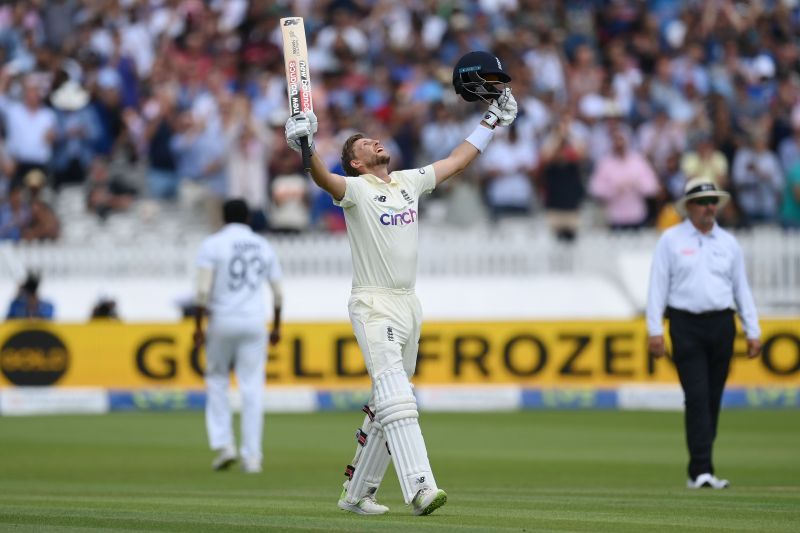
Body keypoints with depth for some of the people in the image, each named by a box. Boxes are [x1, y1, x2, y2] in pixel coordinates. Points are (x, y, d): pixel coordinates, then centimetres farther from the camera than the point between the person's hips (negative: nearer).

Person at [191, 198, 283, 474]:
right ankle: (252, 456, 0)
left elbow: (203, 289, -12)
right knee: (252, 388, 3)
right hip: (254, 324, 2)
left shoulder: (212, 244, -3)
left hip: (222, 321, -2)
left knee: (217, 381, 14)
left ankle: (223, 444, 1)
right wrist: (276, 327, 20)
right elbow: (278, 293, 10)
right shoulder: (264, 247, 8)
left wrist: (198, 326, -7)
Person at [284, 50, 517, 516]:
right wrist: (307, 150, -45)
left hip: (410, 304, 7)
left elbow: (457, 161, 24)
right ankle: (420, 489, -35)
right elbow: (326, 180, -25)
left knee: (385, 406, 11)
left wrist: (494, 119, 25)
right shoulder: (355, 189, -5)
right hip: (374, 304, -7)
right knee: (397, 396, -21)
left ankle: (357, 493, 20)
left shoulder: (410, 181, 15)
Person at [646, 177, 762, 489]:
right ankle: (701, 470, -16)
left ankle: (699, 471, 11)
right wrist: (655, 330, -7)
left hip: (721, 324, 4)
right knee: (697, 397, -12)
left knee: (713, 398, 4)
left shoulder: (728, 243, 12)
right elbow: (658, 286, 1)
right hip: (686, 325, -4)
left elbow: (741, 288, 14)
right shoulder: (671, 240, 3)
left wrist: (752, 331, 8)